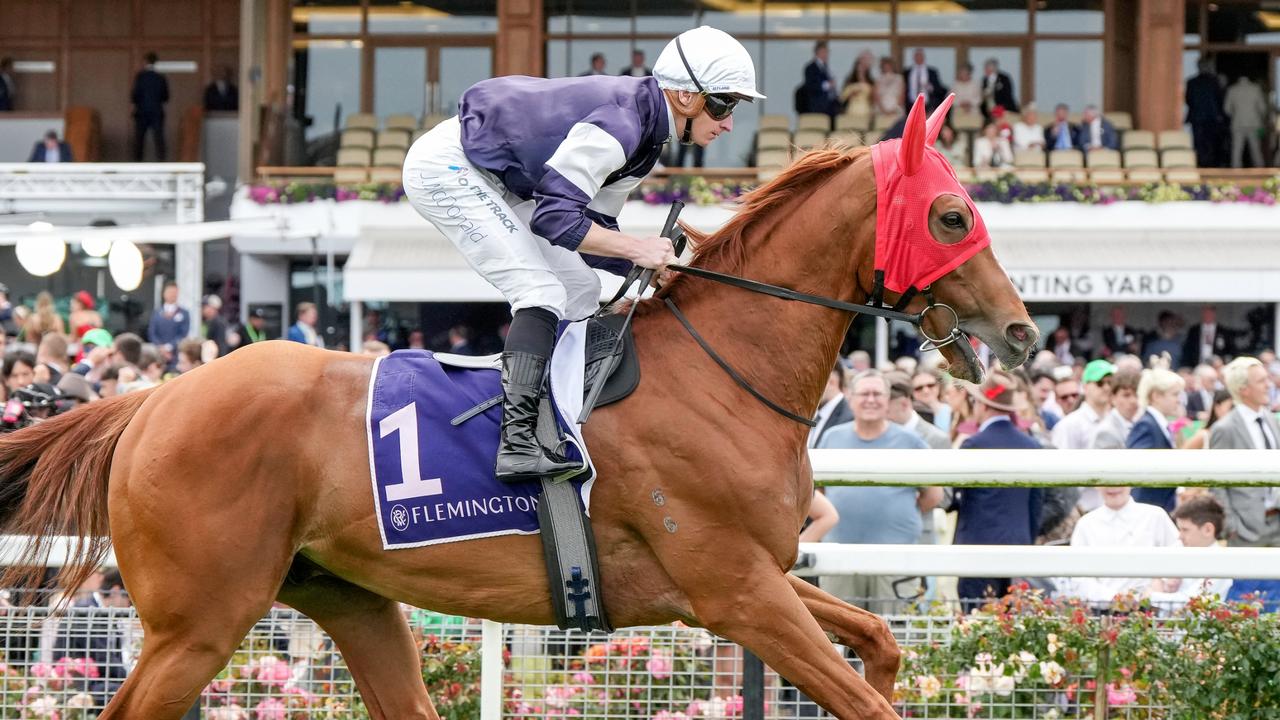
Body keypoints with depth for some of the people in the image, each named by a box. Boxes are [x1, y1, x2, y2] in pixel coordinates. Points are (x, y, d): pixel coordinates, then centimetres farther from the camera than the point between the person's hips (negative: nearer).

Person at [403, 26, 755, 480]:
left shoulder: (644, 134, 5)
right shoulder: (619, 123, -26)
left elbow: (591, 228, 8)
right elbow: (554, 217, -30)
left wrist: (659, 262, -5)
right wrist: (637, 249, -27)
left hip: (491, 180, 11)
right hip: (446, 167, -11)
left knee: (581, 293, 11)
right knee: (542, 293, -20)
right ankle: (517, 445, -28)